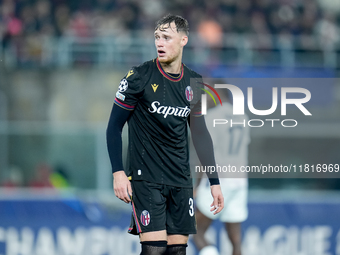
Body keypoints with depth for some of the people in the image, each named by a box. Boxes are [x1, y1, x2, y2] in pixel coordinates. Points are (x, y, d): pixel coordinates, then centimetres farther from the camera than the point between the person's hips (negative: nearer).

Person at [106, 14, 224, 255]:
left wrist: (214, 181, 13)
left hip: (181, 180, 5)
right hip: (146, 178, -5)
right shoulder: (139, 77, -7)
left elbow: (200, 133, 15)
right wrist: (118, 172, -13)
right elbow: (114, 125, -4)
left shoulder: (193, 82, 6)